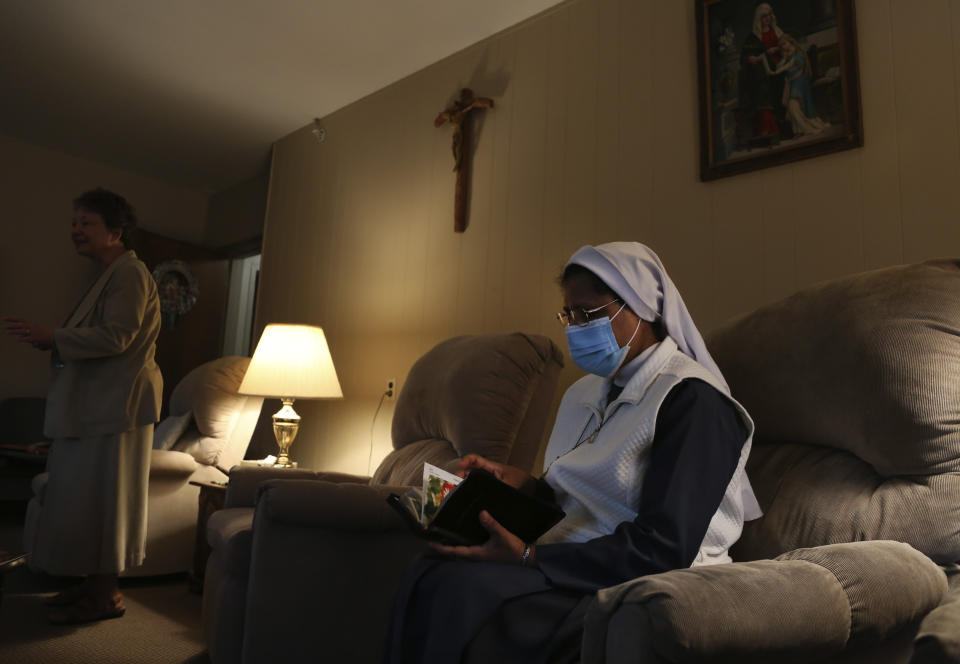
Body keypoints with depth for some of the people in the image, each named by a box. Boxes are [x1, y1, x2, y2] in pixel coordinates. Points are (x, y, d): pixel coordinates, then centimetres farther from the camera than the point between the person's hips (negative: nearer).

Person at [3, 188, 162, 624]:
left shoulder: (129, 273, -13)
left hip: (116, 406, -10)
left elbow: (116, 337, -23)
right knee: (91, 498, 14)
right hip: (98, 404, 11)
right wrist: (50, 342, 9)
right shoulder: (111, 275, 20)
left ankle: (106, 596, 7)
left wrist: (51, 338, -20)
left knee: (100, 498, -4)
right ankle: (95, 583, 25)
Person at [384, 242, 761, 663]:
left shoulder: (692, 400, -12)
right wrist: (526, 486, 0)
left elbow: (665, 548, -19)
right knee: (431, 577, -22)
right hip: (571, 562, 7)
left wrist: (527, 556, -22)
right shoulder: (586, 393, 15)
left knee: (459, 592, -28)